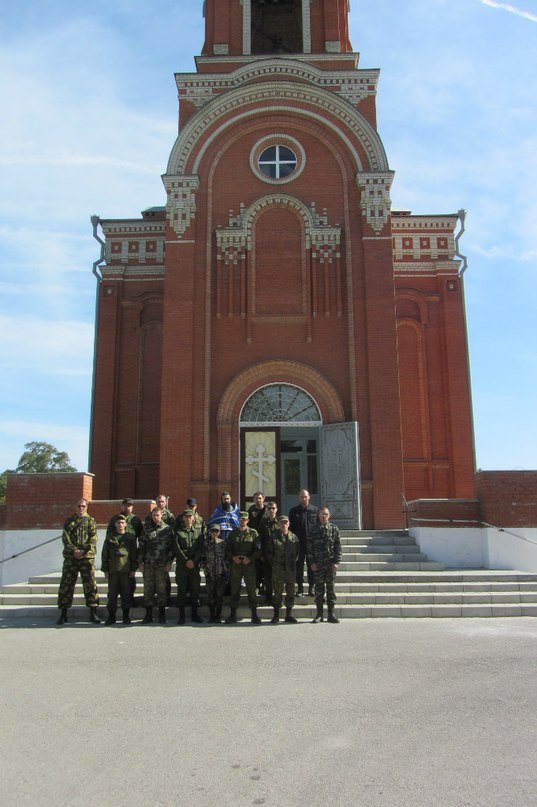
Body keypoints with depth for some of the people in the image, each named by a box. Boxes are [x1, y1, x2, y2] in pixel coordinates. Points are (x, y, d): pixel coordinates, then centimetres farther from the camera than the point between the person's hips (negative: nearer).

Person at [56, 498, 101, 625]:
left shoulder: (91, 521, 10)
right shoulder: (69, 521, 13)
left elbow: (93, 538, 0)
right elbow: (65, 537, 3)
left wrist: (83, 551, -13)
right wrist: (73, 550, -12)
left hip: (87, 557, -1)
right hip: (70, 557, 1)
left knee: (90, 584, -4)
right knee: (66, 584, 2)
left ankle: (93, 613, 2)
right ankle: (63, 614, 10)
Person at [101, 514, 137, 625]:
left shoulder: (131, 537, 4)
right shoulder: (110, 537, 7)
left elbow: (134, 554, 4)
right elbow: (105, 554, 8)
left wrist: (133, 569, -1)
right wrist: (105, 569, 3)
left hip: (126, 570, -1)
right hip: (113, 570, 1)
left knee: (126, 594, 3)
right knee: (112, 594, 4)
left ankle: (126, 616, 13)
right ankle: (111, 616, 13)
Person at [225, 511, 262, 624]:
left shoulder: (253, 533, 5)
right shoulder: (233, 533, 10)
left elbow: (258, 550, 1)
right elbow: (227, 549, 9)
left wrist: (250, 558, -13)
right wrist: (233, 557, -9)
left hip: (249, 564, -1)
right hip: (235, 565, 1)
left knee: (251, 589, 0)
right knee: (234, 590, 4)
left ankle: (254, 615, 7)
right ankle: (233, 614, 12)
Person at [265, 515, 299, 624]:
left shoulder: (294, 537, 6)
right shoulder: (273, 536, -1)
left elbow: (297, 552, 14)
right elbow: (269, 552, 3)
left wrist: (293, 561, 8)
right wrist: (273, 563, 1)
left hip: (291, 569, 3)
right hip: (278, 569, -3)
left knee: (291, 592, 7)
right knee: (277, 592, 0)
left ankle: (289, 614, 17)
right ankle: (276, 615, 9)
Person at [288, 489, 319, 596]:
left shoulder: (315, 510, 3)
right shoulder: (294, 511, 3)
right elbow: (290, 527, 3)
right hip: (298, 542, 0)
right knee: (299, 565, 5)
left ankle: (311, 587, 16)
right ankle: (300, 587, 14)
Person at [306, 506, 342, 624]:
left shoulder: (334, 529, 4)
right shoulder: (314, 530, 4)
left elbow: (338, 547, 2)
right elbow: (309, 548, 4)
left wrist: (336, 562, -5)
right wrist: (312, 562, -4)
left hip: (330, 564, 0)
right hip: (317, 565, 0)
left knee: (330, 587, 3)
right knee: (319, 588, 3)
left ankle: (331, 614, 9)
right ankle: (319, 614, 10)